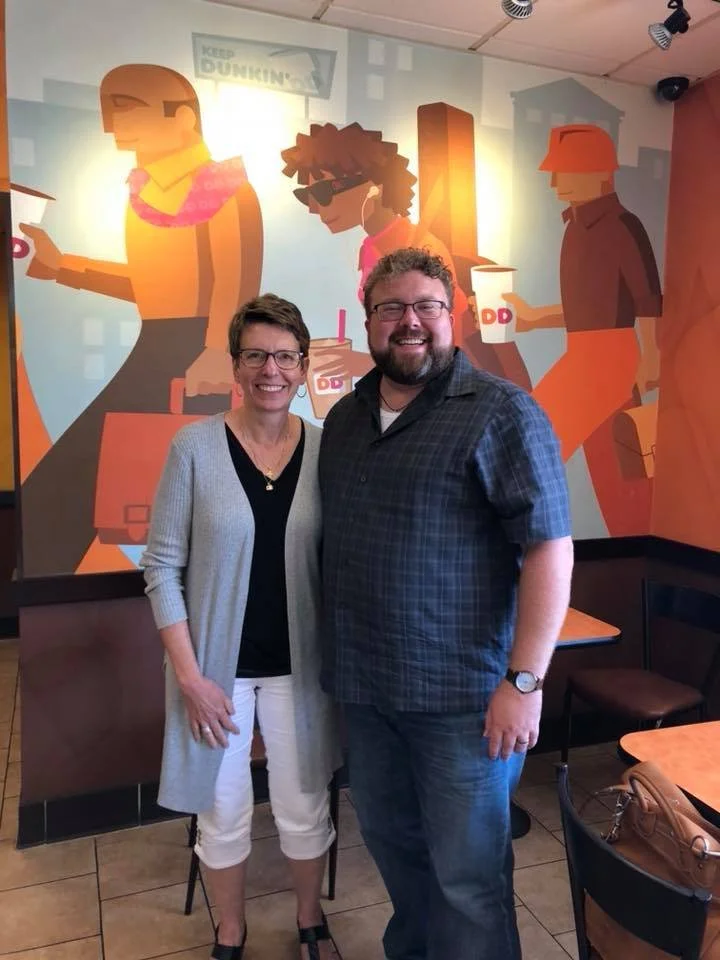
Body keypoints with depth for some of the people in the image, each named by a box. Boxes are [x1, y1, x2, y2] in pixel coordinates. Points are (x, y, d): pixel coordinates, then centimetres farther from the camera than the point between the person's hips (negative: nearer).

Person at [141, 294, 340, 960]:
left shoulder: (324, 449, -5)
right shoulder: (195, 446, -11)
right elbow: (162, 565, -8)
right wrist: (189, 674, -10)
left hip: (298, 663, 2)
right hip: (217, 663, -1)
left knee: (305, 809, 14)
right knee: (223, 812, 14)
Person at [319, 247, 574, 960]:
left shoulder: (500, 412, -12)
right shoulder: (344, 418, 8)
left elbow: (550, 547, -15)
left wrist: (524, 680, -18)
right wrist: (333, 655, 13)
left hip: (462, 693, -6)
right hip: (362, 686, 7)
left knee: (467, 874, 8)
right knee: (391, 842, 23)